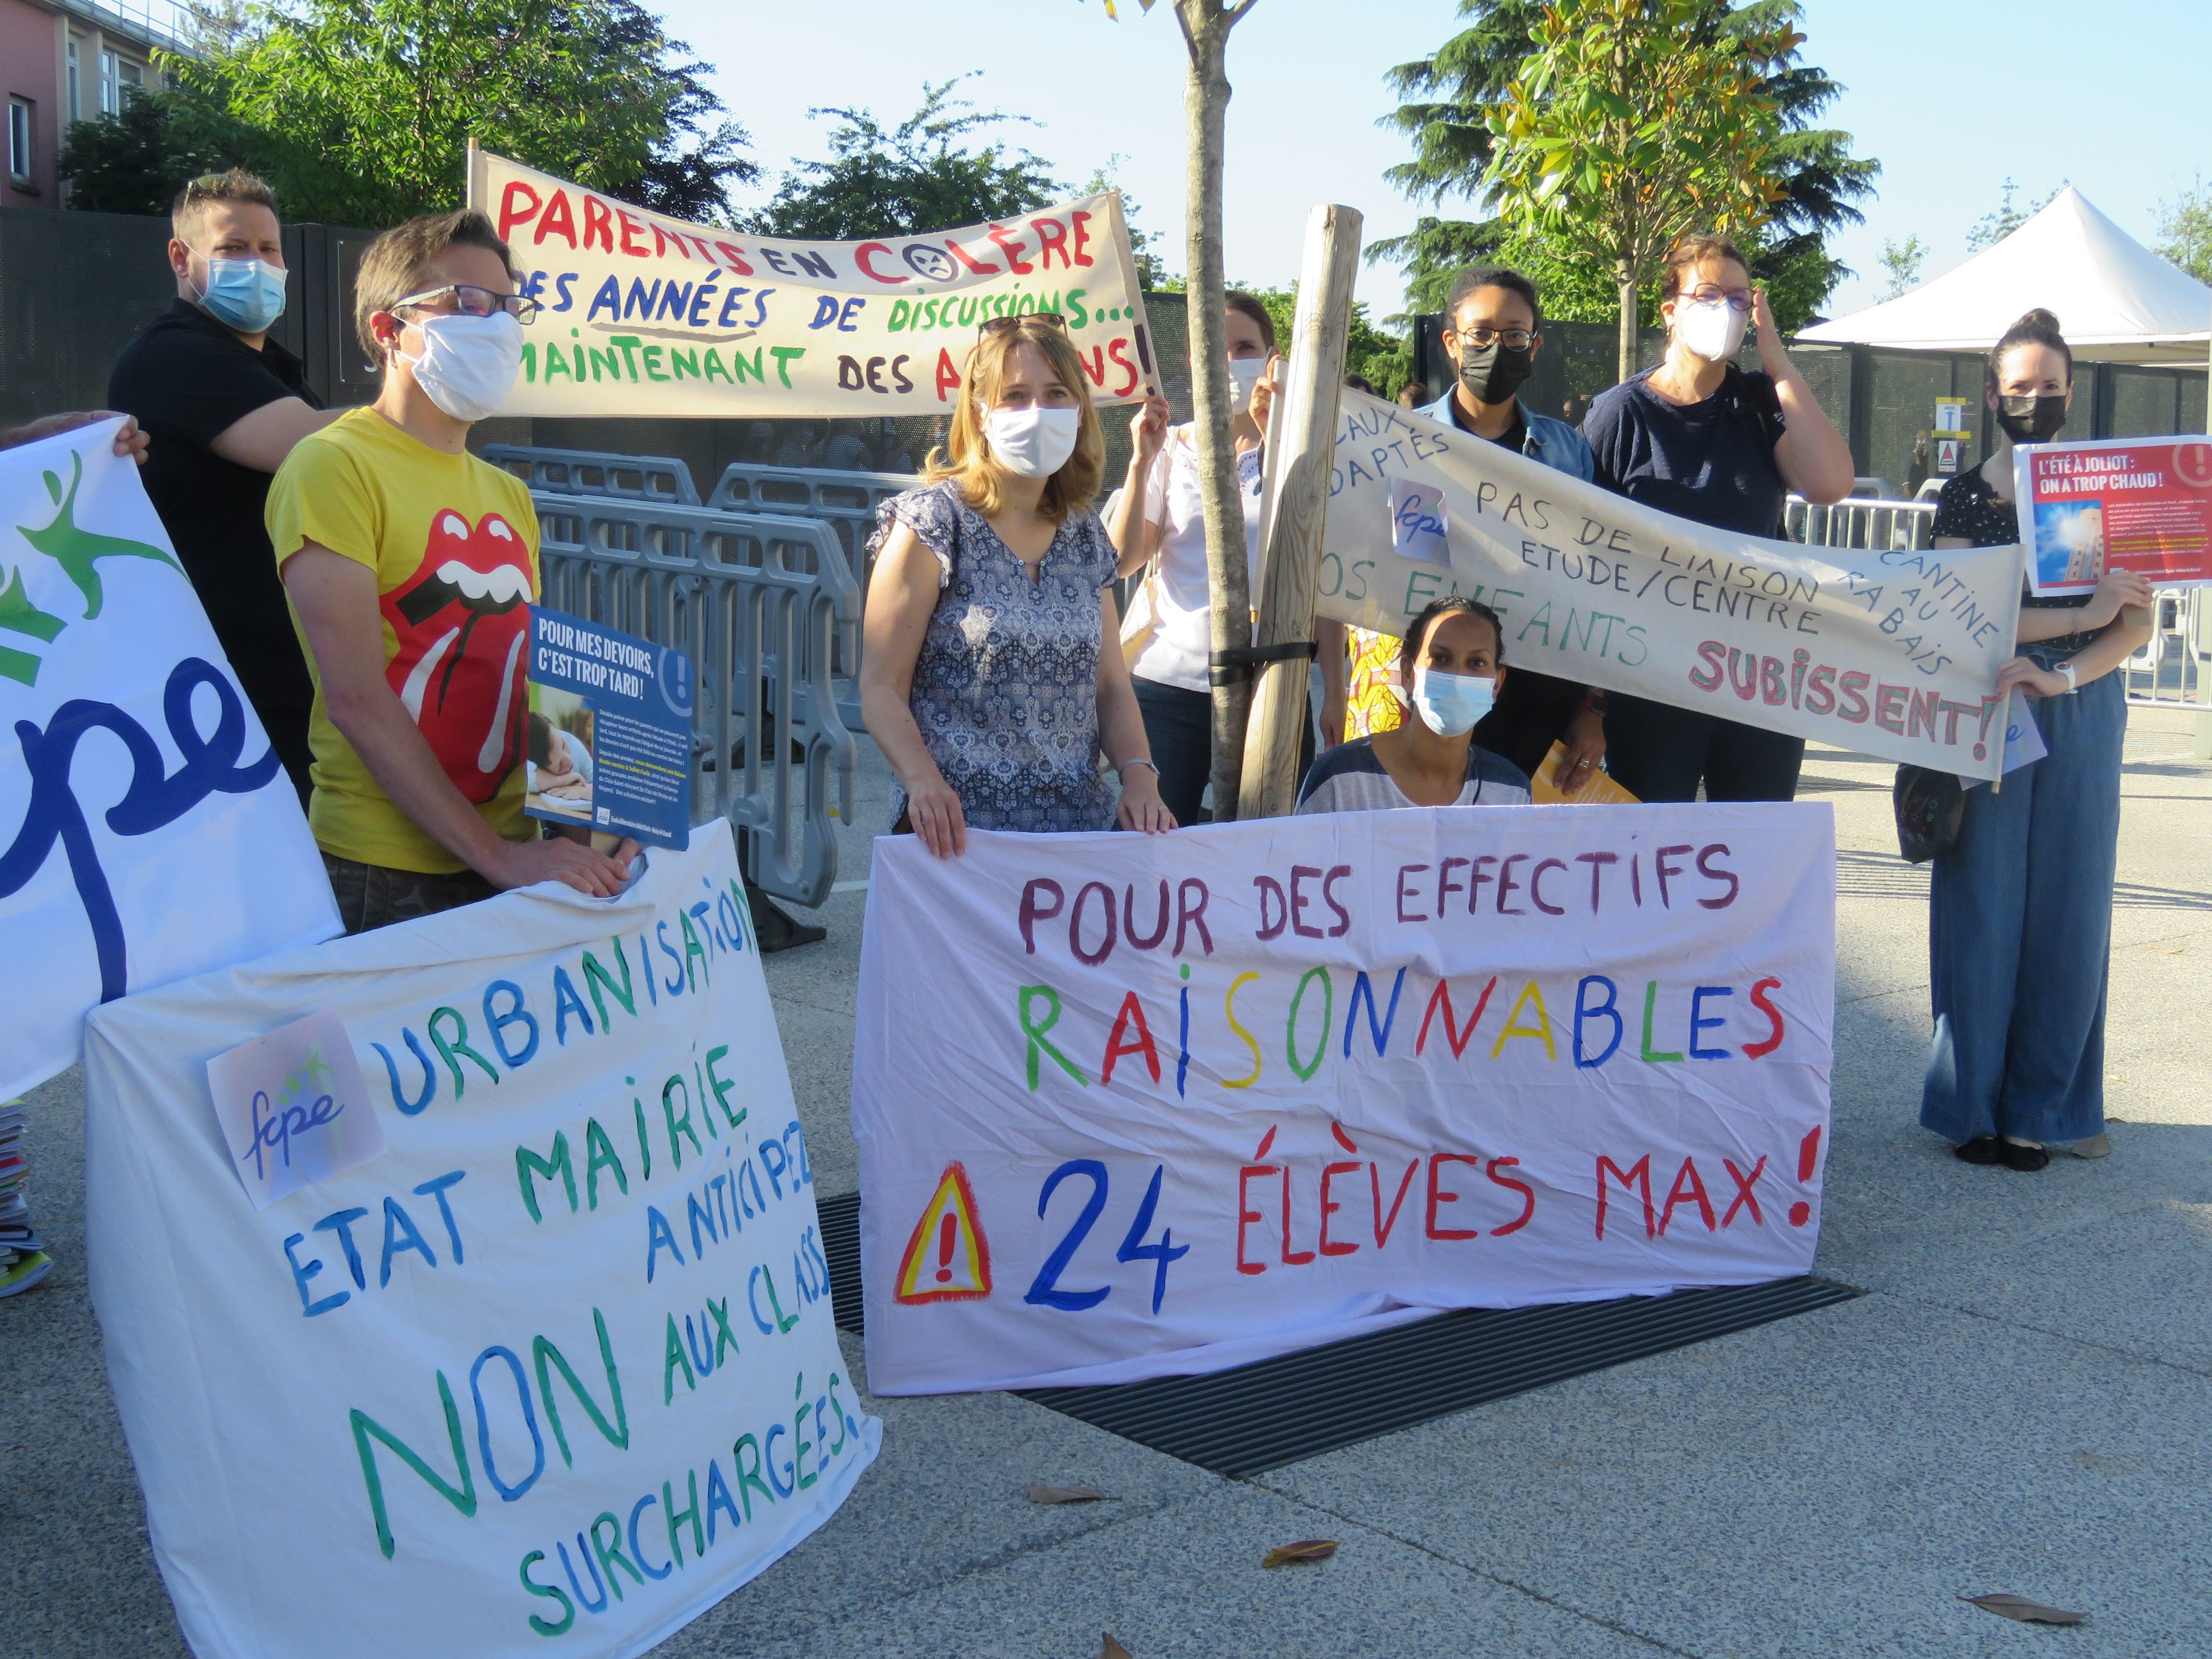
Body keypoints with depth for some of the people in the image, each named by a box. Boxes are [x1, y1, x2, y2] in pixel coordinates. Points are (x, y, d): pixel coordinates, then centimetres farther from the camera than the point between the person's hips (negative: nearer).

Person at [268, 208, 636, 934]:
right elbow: (357, 699, -16)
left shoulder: (508, 496, 15)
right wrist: (496, 855, -19)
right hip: (383, 879, -6)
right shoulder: (334, 466, -8)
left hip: (516, 862, 6)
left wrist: (581, 824, -3)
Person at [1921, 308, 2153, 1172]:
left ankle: (2047, 1104, 14)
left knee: (2071, 910, 3)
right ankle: (1977, 1107, 10)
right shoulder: (1964, 498, 3)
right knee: (1985, 907, 0)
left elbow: (2137, 625, 2)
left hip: (2083, 714, 2)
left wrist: (2060, 676, -15)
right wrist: (2084, 614, -13)